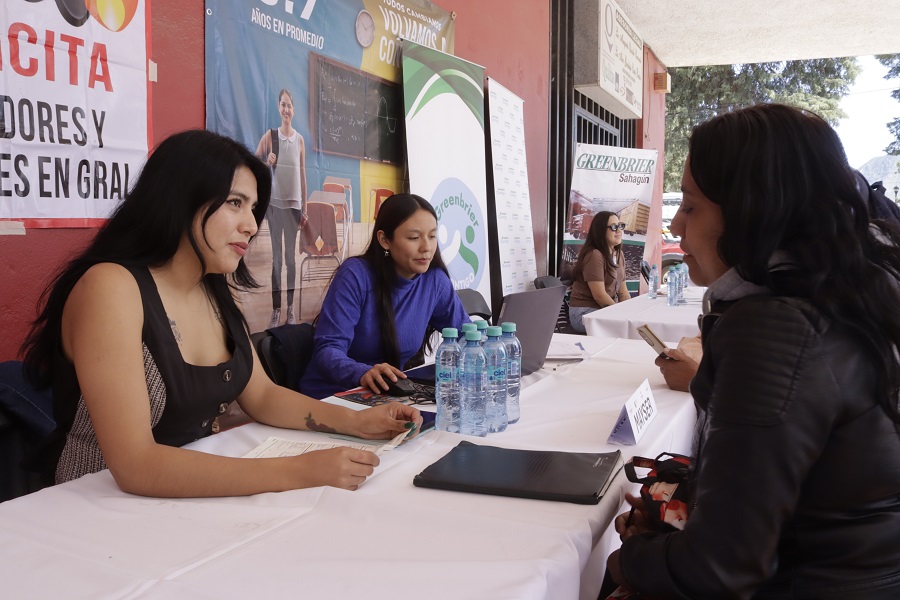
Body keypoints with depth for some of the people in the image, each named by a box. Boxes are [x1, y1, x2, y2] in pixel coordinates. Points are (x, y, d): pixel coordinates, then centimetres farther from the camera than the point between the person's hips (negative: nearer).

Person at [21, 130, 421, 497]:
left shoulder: (214, 292, 3)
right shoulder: (110, 287, -20)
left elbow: (261, 396, 9)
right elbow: (134, 466, -26)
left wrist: (356, 422, -6)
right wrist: (298, 472, -31)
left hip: (200, 498, 6)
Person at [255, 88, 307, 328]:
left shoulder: (300, 140, 5)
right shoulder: (269, 136, 0)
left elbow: (303, 176, 8)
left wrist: (304, 208, 6)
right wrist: (267, 163, -19)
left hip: (293, 204, 1)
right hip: (274, 202, -1)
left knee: (291, 256, 4)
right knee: (276, 256, 0)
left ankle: (291, 309, 8)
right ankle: (276, 310, 3)